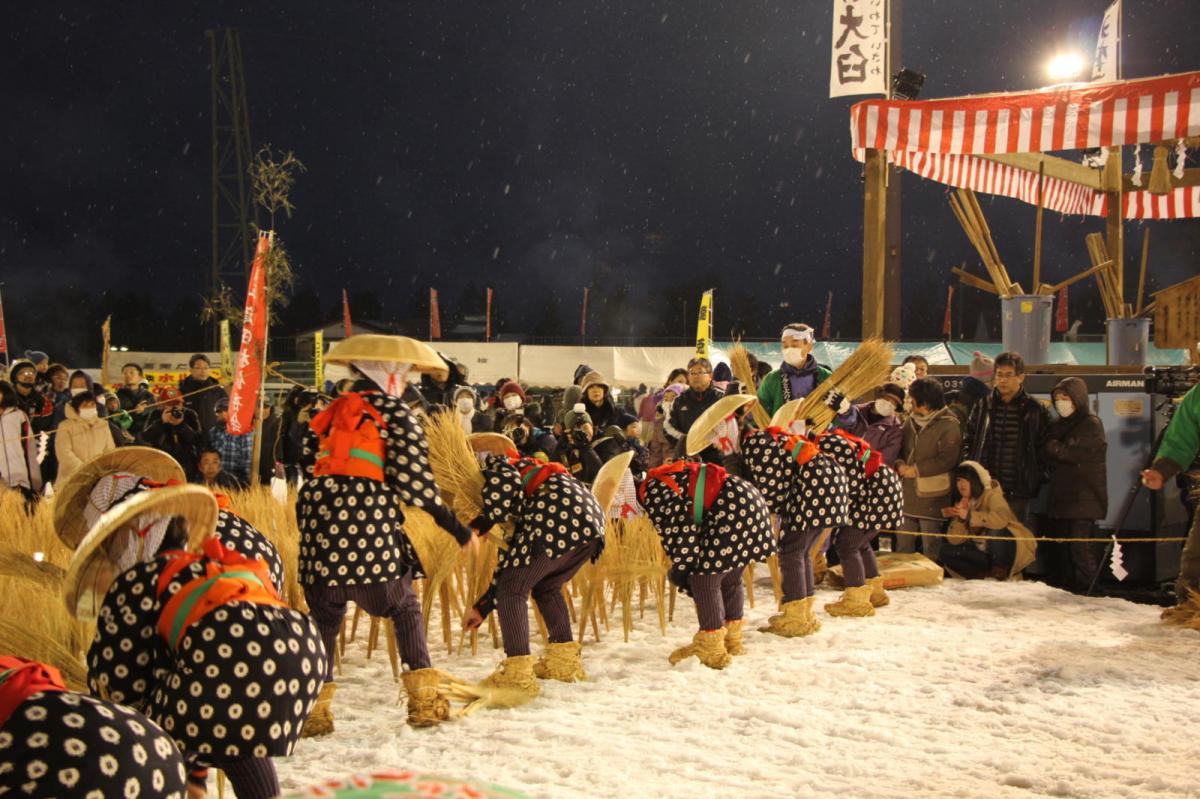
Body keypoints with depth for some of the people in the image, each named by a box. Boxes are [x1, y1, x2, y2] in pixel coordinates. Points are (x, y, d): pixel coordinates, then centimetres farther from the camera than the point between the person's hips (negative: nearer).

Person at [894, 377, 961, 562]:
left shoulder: (949, 425, -10)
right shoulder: (911, 421, 13)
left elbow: (947, 459, -17)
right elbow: (899, 447, 17)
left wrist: (916, 470, -15)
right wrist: (899, 464, -5)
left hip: (931, 496, -7)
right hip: (907, 493, 7)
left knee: (930, 548, 0)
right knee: (903, 545, 14)